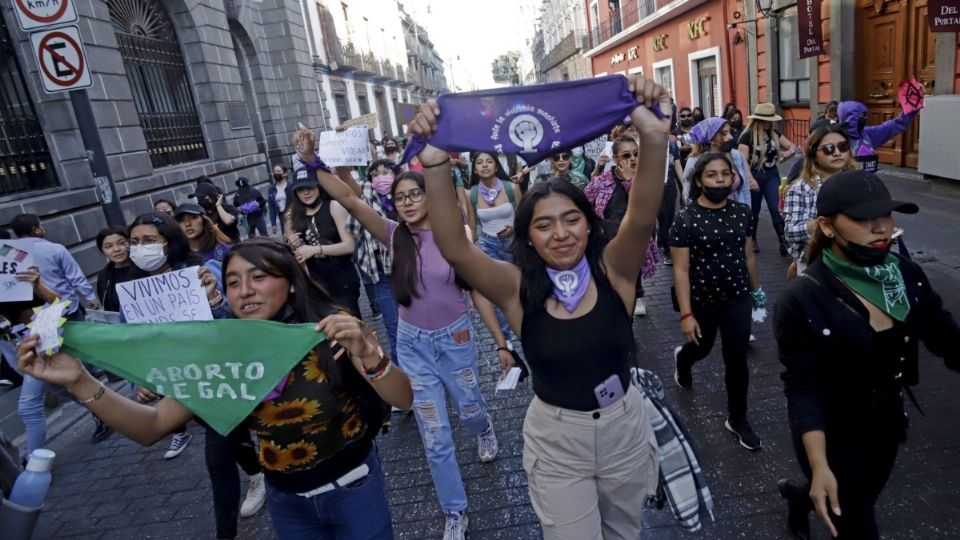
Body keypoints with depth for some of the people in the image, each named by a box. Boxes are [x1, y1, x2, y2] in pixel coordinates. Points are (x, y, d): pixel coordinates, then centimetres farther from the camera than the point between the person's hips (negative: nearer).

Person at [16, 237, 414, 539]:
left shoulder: (332, 331, -20)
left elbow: (403, 400, -24)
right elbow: (152, 426, -9)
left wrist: (366, 355, -43)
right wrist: (80, 382, -23)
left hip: (353, 485, -2)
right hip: (286, 499, 3)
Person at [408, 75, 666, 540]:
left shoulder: (613, 271, -14)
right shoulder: (518, 289, -17)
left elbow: (642, 218, -32)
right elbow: (454, 250, -31)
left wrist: (655, 138, -47)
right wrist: (436, 166, -44)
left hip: (625, 428, 2)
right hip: (555, 440, -1)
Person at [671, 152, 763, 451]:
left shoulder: (742, 212, -4)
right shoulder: (685, 219, -17)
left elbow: (748, 254, 9)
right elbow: (681, 270, -17)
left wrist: (756, 289, 16)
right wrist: (686, 314, -19)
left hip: (738, 299, 3)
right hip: (702, 301, -2)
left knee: (737, 360, 6)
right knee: (702, 348, 21)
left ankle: (737, 419, 25)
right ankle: (682, 358, 58)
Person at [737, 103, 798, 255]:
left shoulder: (774, 134, 6)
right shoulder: (747, 136, -11)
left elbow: (793, 147, 12)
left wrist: (788, 152, -13)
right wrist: (751, 179, -27)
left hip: (772, 175, 4)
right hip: (754, 176, -4)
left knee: (776, 208, -6)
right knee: (753, 210, 8)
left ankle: (784, 241, -6)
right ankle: (752, 240, 25)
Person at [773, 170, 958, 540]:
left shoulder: (907, 276, -9)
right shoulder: (802, 301, -25)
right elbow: (802, 389, -22)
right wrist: (819, 467, -28)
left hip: (887, 426, 6)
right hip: (832, 436, -6)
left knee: (861, 501, 29)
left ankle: (798, 497, 58)